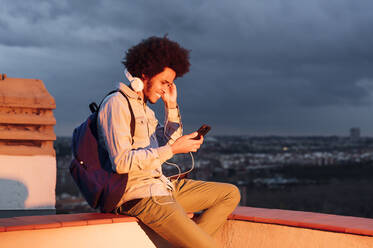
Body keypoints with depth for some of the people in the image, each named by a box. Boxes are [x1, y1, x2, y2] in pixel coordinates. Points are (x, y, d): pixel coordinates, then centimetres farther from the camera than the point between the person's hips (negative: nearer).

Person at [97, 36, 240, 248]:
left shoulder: (144, 107, 18)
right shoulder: (116, 103, -12)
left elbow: (168, 144, 17)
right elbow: (121, 162, -21)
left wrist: (172, 106, 7)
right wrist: (172, 149, -22)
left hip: (162, 186, 10)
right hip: (140, 196, -10)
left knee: (231, 194, 8)